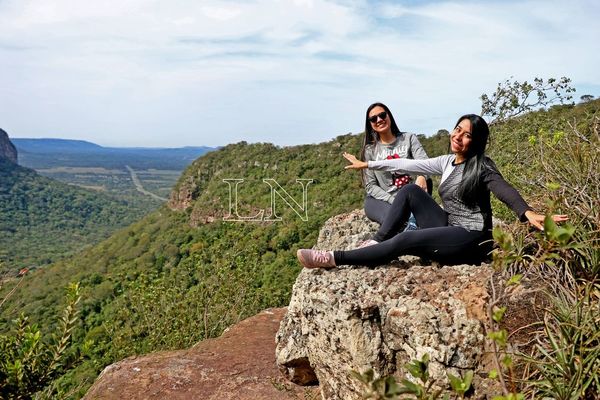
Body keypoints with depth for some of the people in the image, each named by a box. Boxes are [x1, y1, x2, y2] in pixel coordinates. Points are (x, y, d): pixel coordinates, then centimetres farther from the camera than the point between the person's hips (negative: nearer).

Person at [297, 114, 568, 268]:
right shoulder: (447, 162, 12)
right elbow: (408, 164, 14)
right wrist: (367, 165, 16)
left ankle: (335, 259, -24)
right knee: (411, 191, -6)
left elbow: (504, 190, -25)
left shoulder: (482, 166, -8)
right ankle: (377, 243, -11)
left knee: (406, 240, -26)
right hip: (448, 231, 7)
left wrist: (528, 214, -46)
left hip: (471, 239, -7)